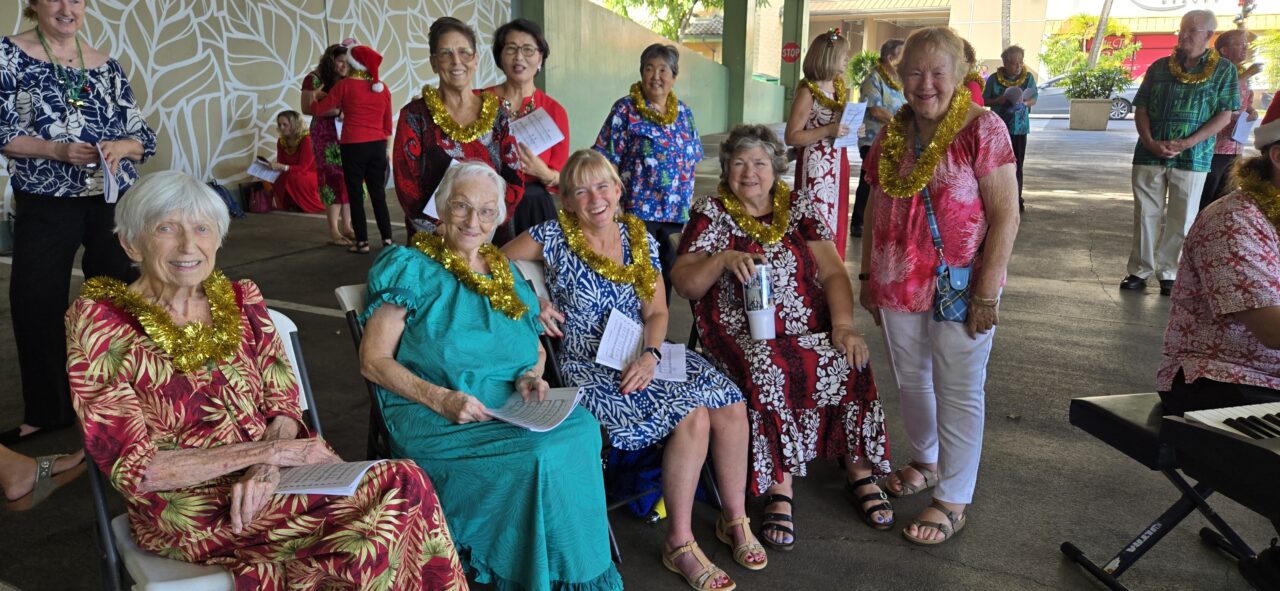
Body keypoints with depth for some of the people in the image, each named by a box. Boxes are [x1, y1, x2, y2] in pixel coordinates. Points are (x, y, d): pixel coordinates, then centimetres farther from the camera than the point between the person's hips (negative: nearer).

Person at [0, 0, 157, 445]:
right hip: (44, 208, -2)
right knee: (36, 307, 3)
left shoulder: (105, 65, 8)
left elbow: (144, 136, 8)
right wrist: (58, 150, -22)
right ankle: (46, 411, 19)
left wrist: (120, 146, -14)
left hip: (112, 204, 2)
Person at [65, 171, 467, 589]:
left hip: (267, 480, 5)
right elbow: (132, 467, -13)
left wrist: (264, 469, -16)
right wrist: (265, 450, -17)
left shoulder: (241, 300, 6)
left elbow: (284, 406, 5)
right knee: (403, 491, -24)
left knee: (406, 482, -23)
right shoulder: (98, 320, -9)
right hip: (187, 509, -5)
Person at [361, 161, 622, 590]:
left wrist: (531, 376, -2)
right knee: (539, 456, -30)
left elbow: (537, 350, 23)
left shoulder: (506, 274, 18)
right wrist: (442, 398, -18)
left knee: (581, 431, -26)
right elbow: (374, 361, -4)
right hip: (435, 419, -5)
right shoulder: (409, 268, 1)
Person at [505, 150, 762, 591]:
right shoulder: (552, 238, -4)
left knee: (731, 405, -15)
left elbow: (657, 312, 6)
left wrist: (651, 354, -12)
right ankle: (680, 545, -11)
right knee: (692, 414, -25)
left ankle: (734, 519, 5)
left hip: (642, 354, 5)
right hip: (589, 366, -5)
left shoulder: (639, 238, 7)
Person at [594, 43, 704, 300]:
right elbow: (608, 160, -7)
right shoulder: (625, 109, -4)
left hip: (676, 211, 5)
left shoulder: (683, 112, 11)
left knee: (667, 271, 11)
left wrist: (689, 200, 11)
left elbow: (691, 161, 17)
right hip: (638, 210, -5)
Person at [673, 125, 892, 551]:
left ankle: (859, 470, -5)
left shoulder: (800, 206, 10)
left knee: (851, 363, -25)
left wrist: (843, 324, -12)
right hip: (743, 333, -2)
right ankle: (779, 487, -20)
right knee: (770, 371, -34)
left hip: (810, 329, 3)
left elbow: (833, 272, 3)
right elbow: (683, 283, -3)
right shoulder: (710, 214, 4)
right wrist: (723, 259, -20)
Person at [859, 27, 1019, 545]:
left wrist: (987, 293, -16)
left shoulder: (982, 129, -11)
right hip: (898, 284, 5)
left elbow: (1005, 217, -13)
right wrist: (868, 276, 13)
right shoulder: (892, 134, 5)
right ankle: (925, 462, 40)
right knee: (910, 380, 18)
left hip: (958, 286, -5)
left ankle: (952, 500, 17)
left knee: (959, 391, 5)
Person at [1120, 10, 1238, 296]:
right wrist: (1150, 142, -10)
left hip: (1192, 157, -1)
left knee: (1181, 219, 3)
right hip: (1149, 154, 2)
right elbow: (1140, 109, 6)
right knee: (1146, 214, 5)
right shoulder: (1159, 67, 7)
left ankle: (1169, 274, 13)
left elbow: (1224, 116, -2)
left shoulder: (1223, 70, 2)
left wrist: (1187, 143, -14)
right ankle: (1139, 270, 13)